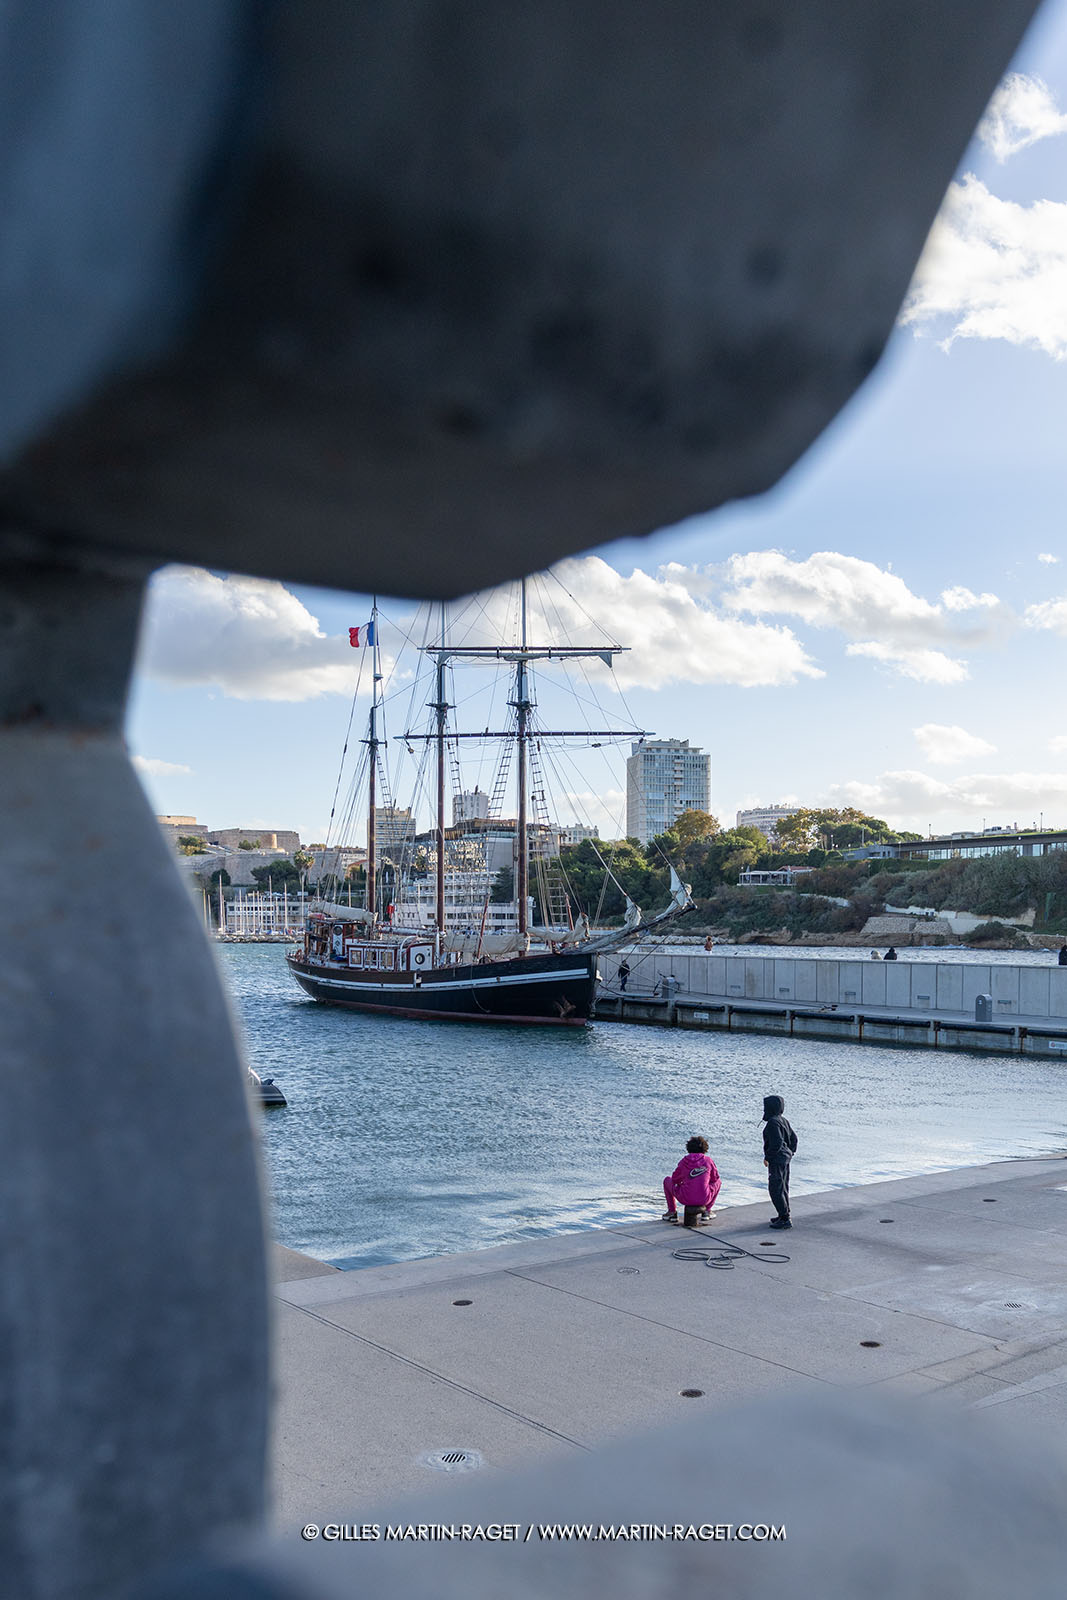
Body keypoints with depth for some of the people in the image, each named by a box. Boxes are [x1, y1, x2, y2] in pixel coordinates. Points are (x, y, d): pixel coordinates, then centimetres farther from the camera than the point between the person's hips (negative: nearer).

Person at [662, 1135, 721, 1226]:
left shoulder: (684, 1161, -4)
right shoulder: (708, 1160, -3)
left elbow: (675, 1179, 9)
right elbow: (715, 1178, 11)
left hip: (685, 1198, 0)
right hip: (704, 1199, 0)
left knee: (667, 1180, 27)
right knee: (718, 1181, 30)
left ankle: (672, 1212, 24)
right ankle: (706, 1211, 26)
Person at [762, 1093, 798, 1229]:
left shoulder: (773, 1123, -20)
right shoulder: (783, 1120, 9)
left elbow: (777, 1143, -26)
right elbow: (793, 1138, 15)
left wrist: (767, 1157, -18)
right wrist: (791, 1153, 20)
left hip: (777, 1160, -10)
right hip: (785, 1159, 10)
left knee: (775, 1189, -4)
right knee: (783, 1187, 18)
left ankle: (785, 1219, -2)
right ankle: (785, 1215, 26)